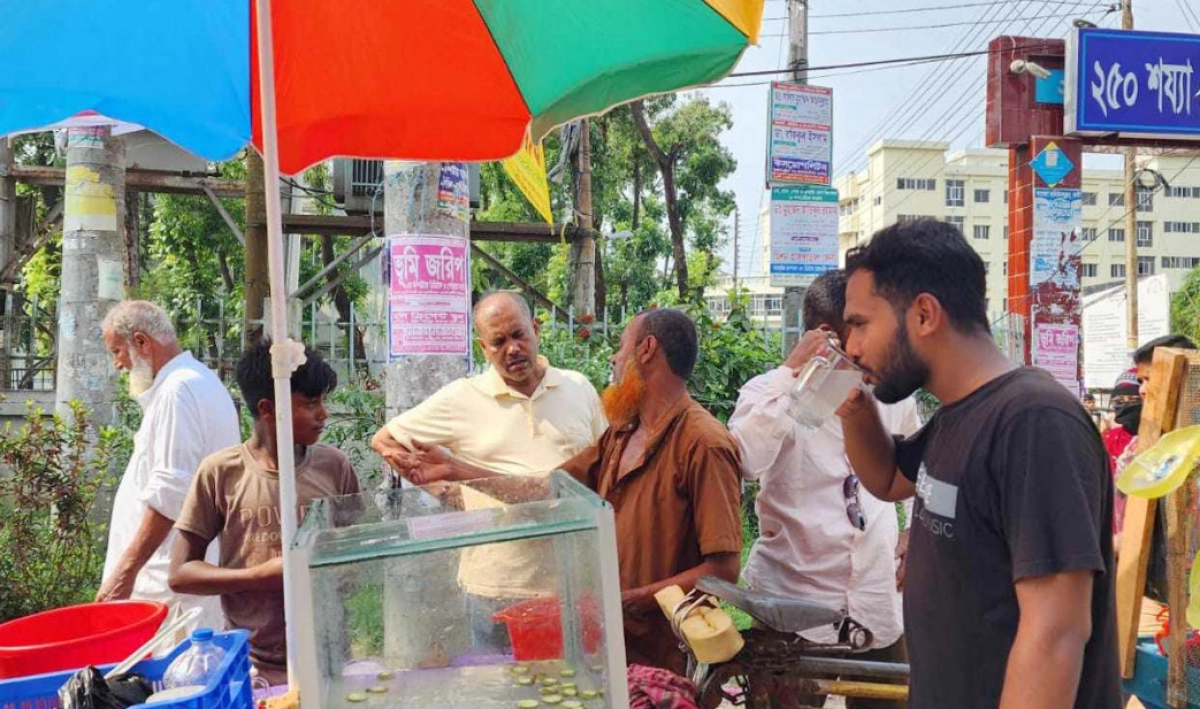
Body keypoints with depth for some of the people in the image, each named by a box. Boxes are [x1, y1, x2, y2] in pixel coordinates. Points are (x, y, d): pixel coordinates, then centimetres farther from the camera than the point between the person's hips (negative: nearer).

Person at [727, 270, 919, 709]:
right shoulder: (773, 393, -10)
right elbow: (743, 462, -33)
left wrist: (917, 530, 11)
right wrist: (790, 372, -29)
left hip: (878, 604, 4)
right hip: (793, 603, -4)